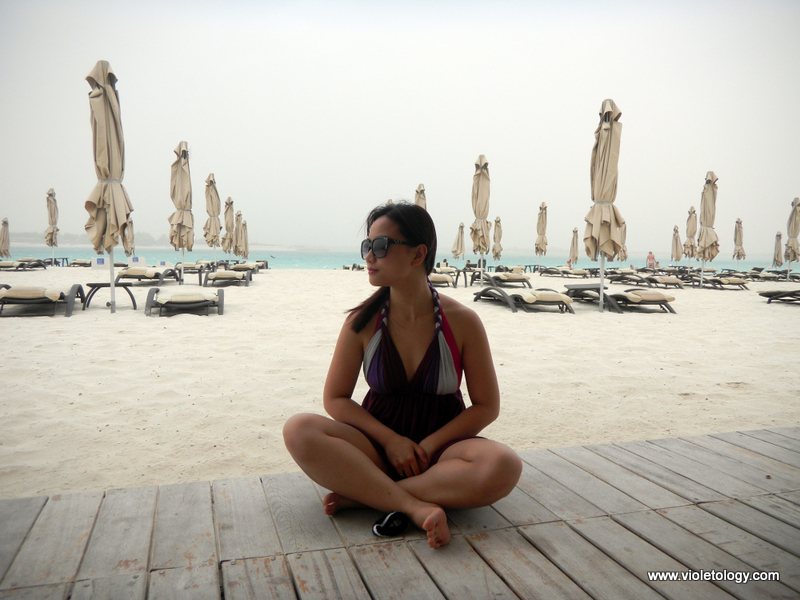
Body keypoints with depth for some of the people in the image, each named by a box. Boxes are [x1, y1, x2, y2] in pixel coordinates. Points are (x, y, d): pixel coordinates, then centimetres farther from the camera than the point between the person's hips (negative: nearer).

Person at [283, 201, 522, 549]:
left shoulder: (462, 322, -7)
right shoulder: (362, 322, -3)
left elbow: (487, 406, -2)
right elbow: (334, 398, 1)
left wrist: (428, 445, -13)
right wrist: (391, 440, -13)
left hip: (441, 446, 0)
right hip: (377, 445, 1)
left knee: (504, 467, -32)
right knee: (299, 431, -26)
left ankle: (363, 495, -23)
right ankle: (417, 507, -28)